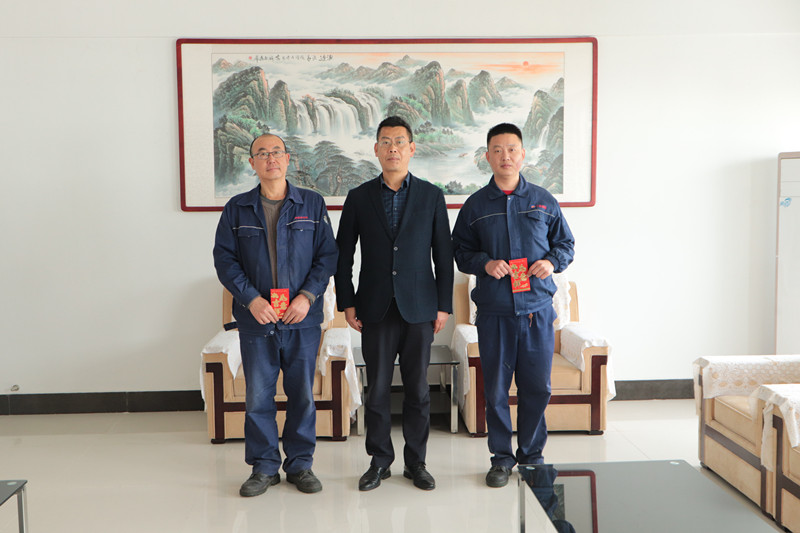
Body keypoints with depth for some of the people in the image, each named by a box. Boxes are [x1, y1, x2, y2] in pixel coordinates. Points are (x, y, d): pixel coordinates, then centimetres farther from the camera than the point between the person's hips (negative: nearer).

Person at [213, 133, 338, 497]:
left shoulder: (312, 204, 4)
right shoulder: (237, 209, 5)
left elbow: (328, 255, 2)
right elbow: (225, 259, 2)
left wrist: (307, 296, -11)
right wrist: (251, 299, -11)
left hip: (302, 319, 0)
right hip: (256, 319, 0)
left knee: (302, 393, 7)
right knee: (258, 395, 5)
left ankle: (300, 464, 22)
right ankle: (264, 467, 19)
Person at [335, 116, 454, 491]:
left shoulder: (431, 196, 4)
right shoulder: (359, 198, 5)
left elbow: (444, 255, 4)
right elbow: (342, 256, 7)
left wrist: (444, 305, 0)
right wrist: (346, 303, 1)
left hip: (419, 308, 0)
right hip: (376, 309, 0)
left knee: (418, 388, 6)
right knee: (377, 388, 5)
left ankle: (416, 461, 19)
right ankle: (379, 460, 19)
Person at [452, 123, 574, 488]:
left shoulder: (543, 201, 9)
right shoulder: (475, 205, 7)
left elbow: (566, 243, 15)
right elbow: (461, 252, 9)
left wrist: (552, 261, -6)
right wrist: (485, 264, -10)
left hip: (538, 309, 1)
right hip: (494, 311, 0)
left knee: (538, 386, 5)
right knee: (496, 388, 4)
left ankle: (532, 455, 22)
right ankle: (502, 458, 19)